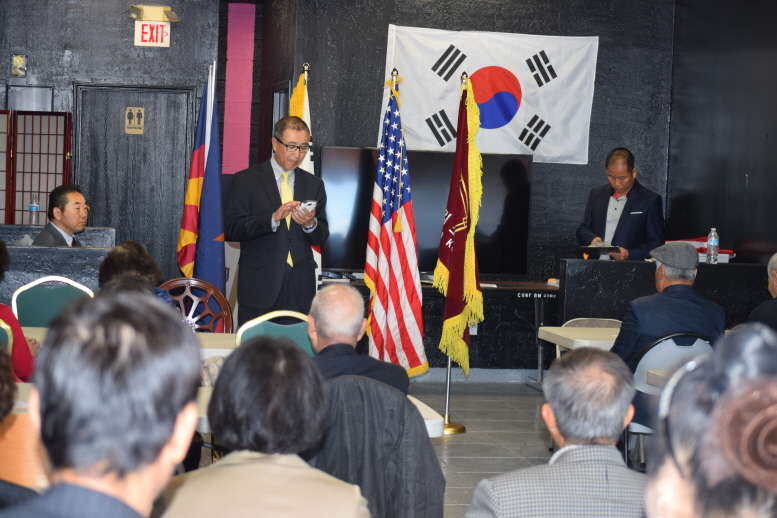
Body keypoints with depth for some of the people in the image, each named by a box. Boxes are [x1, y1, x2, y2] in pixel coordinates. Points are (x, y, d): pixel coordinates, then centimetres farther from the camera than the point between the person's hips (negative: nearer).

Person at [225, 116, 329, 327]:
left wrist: (311, 224, -11)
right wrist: (273, 218, -20)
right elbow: (232, 230, -7)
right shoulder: (246, 180, 3)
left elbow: (322, 237, 12)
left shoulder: (314, 184, 14)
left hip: (300, 287, 3)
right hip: (259, 285, -3)